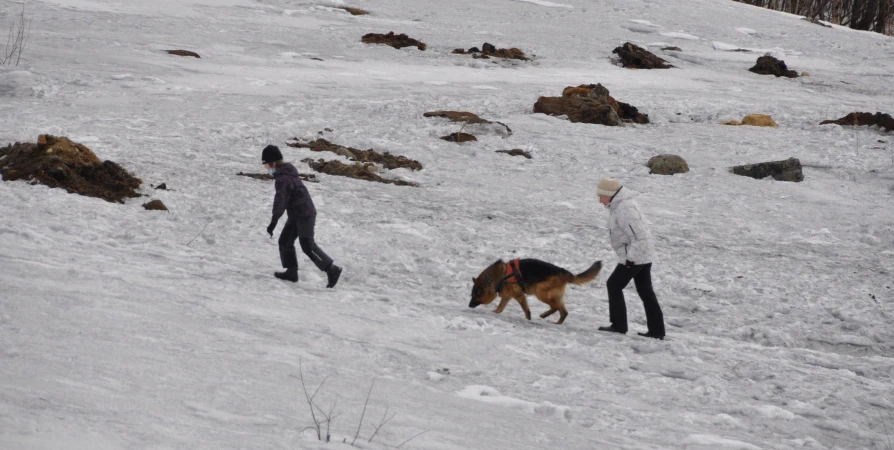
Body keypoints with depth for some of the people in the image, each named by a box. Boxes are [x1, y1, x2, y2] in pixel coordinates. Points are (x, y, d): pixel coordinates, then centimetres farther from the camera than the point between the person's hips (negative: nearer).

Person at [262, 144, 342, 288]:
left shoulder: (282, 178, -20)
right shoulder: (287, 172, 12)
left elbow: (280, 200, -30)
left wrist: (274, 221, -34)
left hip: (304, 215, -10)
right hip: (296, 215, 10)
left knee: (307, 246, -11)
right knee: (285, 241, 11)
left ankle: (332, 270, -8)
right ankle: (291, 271, 14)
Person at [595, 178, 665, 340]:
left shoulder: (623, 209, -23)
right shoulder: (620, 204, 10)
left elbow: (639, 236, -27)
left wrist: (630, 258, -22)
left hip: (635, 256, -10)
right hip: (644, 255, 10)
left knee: (614, 285, -1)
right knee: (645, 290, 13)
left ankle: (619, 325, 4)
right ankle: (657, 331, 15)